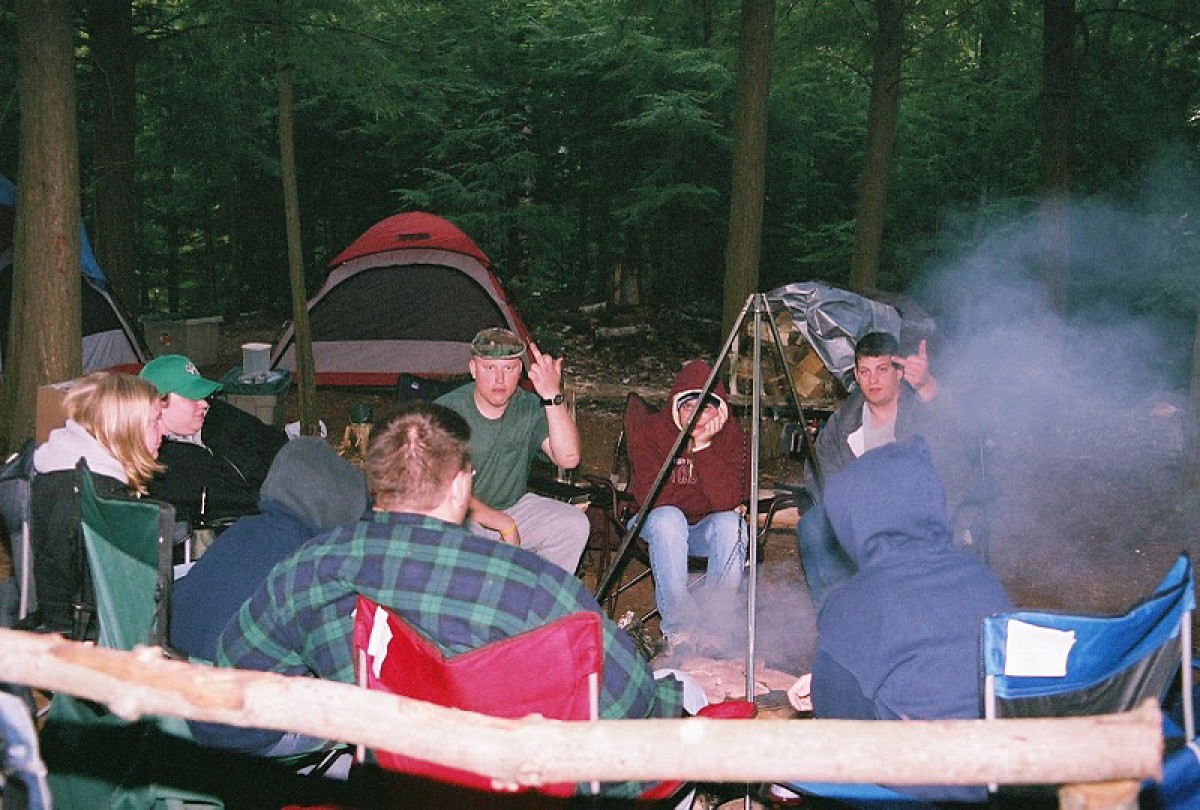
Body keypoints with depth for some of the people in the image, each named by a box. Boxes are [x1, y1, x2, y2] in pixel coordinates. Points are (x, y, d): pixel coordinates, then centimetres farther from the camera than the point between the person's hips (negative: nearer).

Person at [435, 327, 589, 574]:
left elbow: (568, 458, -20)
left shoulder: (530, 408, -6)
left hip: (515, 506, 4)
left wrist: (553, 397, -31)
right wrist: (504, 525, -20)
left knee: (575, 524, -17)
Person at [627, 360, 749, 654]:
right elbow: (651, 497, -23)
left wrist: (703, 446, -29)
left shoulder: (730, 434, -12)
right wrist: (704, 497, -18)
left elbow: (728, 501, -23)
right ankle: (679, 628, -32)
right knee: (667, 518, -35)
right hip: (659, 527, -1)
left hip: (707, 528, 1)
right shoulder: (650, 432, -15)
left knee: (731, 524, -31)